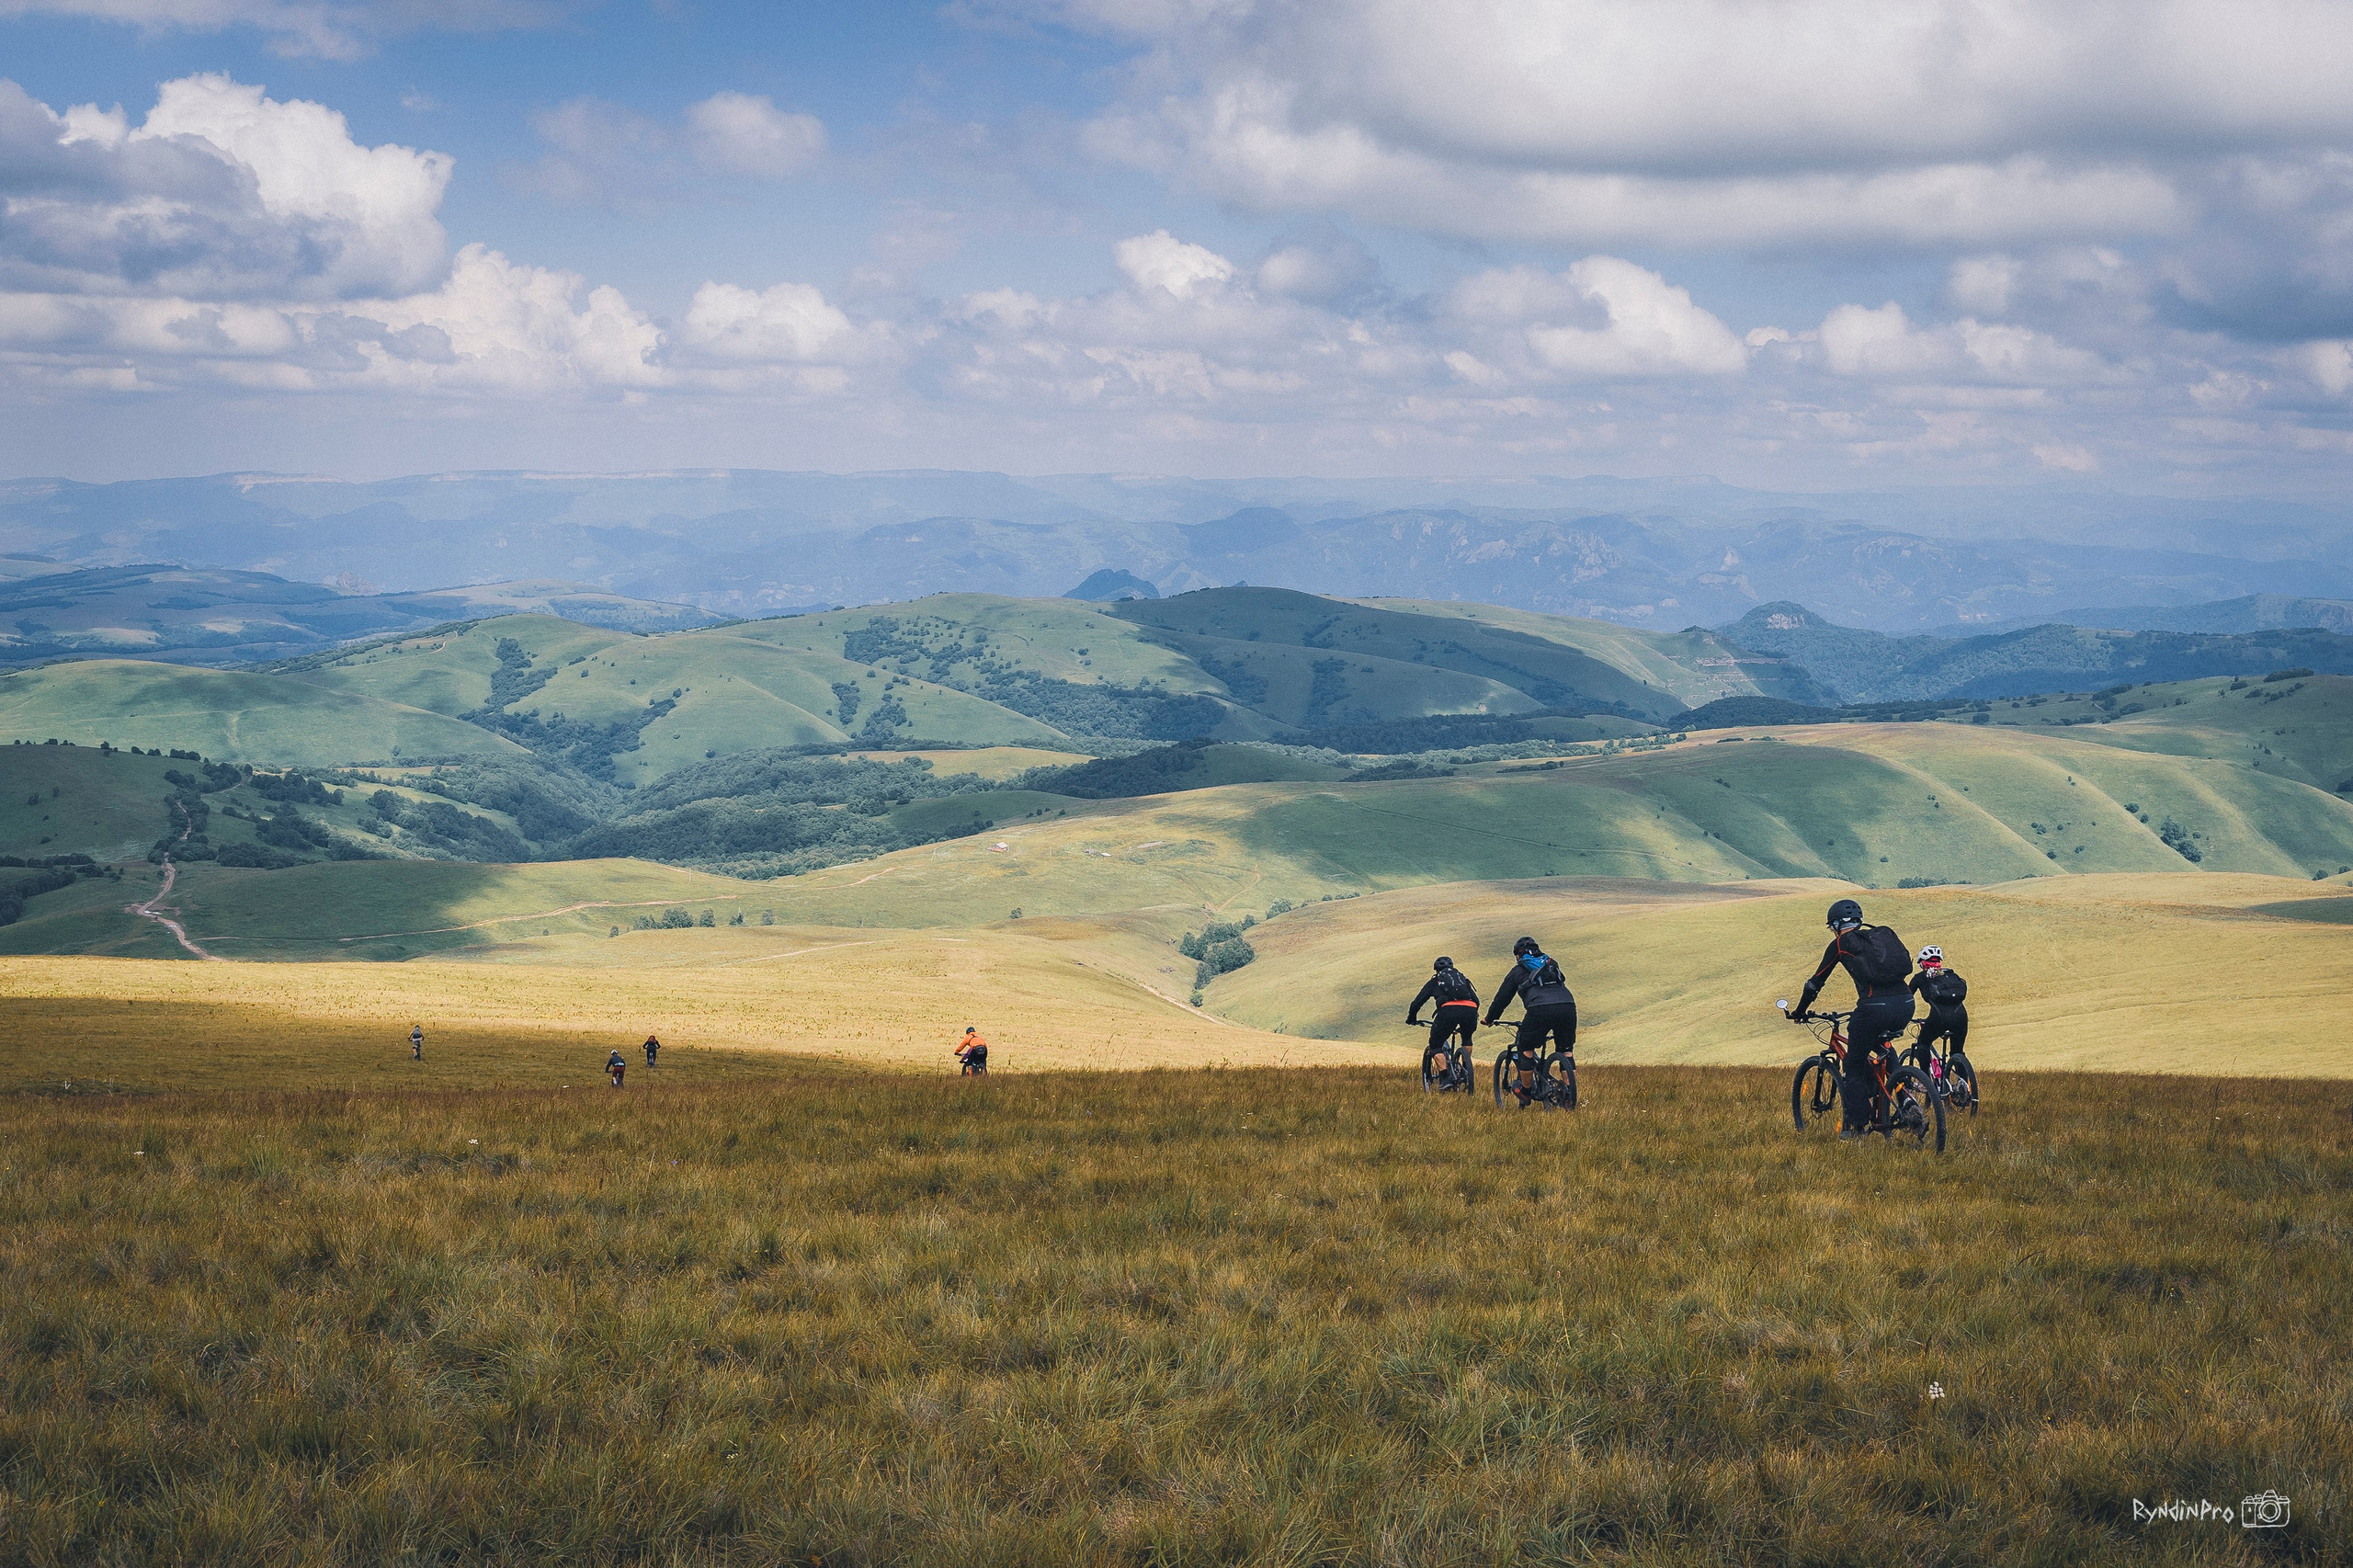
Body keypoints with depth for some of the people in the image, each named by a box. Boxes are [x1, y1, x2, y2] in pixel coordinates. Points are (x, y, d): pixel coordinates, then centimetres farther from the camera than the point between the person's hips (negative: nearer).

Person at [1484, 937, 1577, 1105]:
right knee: (1566, 1050, 18)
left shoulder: (1518, 970, 22)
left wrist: (1489, 1019, 43)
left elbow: (1502, 998, 27)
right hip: (1567, 1007, 4)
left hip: (1540, 1010, -4)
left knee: (1526, 1048, 15)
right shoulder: (1552, 964, 33)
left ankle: (1525, 1093, 19)